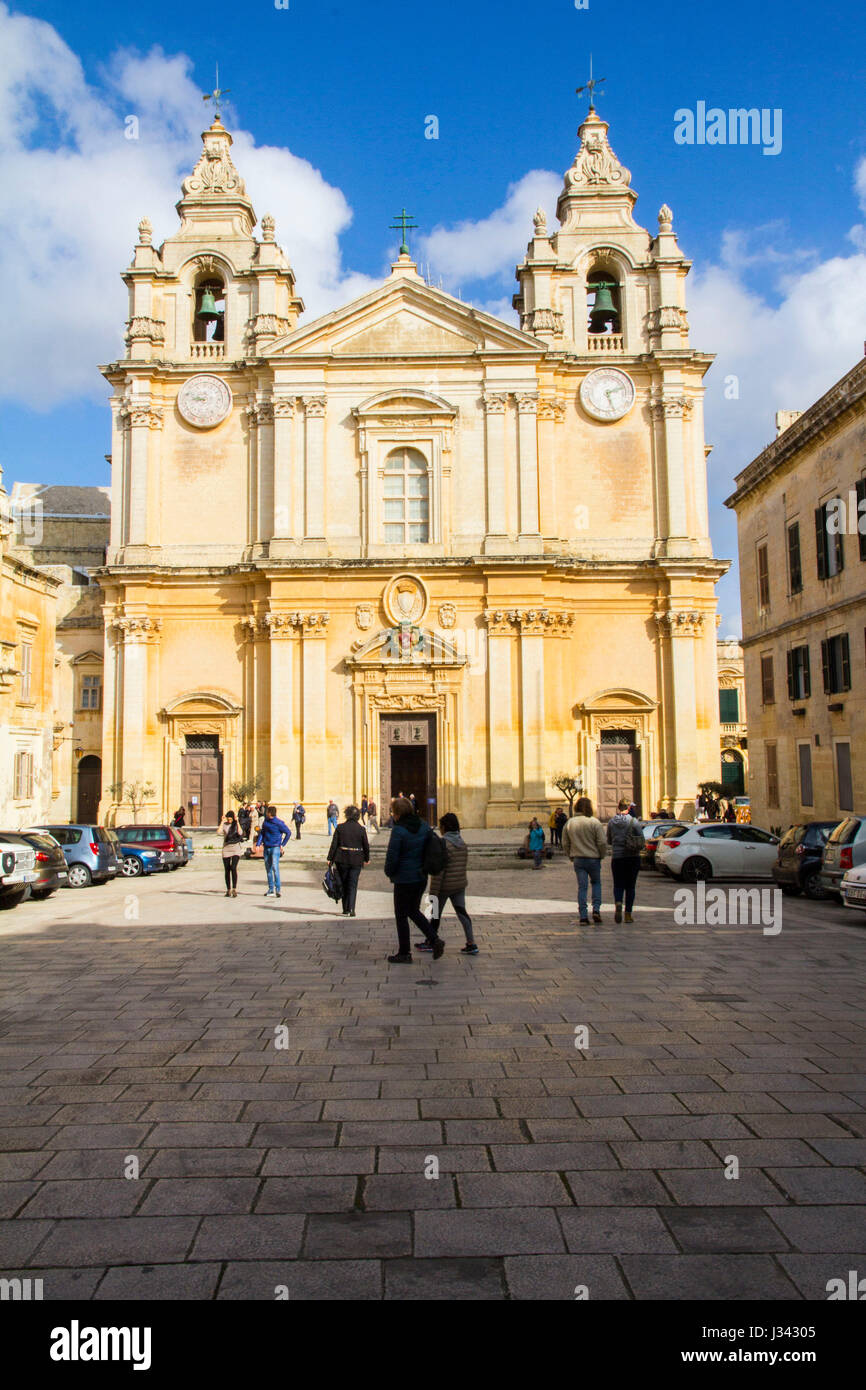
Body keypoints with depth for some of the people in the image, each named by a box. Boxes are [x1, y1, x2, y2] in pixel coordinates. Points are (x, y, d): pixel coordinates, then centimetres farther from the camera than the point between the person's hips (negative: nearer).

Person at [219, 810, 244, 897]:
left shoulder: (236, 824, 3)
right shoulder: (224, 825, 5)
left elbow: (240, 832, -15)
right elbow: (219, 832, -14)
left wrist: (237, 822, -14)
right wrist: (222, 821, -12)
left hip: (235, 848, -2)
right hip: (226, 849, 2)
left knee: (233, 868, -18)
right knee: (227, 870, 5)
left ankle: (234, 889, -17)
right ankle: (228, 890, 14)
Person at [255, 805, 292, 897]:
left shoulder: (279, 823, -12)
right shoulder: (265, 821, 6)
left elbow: (288, 833, -6)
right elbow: (262, 833, 11)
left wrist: (282, 845, -5)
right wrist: (258, 844, 0)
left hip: (275, 848, -7)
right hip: (266, 848, 7)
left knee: (275, 867, -17)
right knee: (268, 869, 10)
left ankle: (278, 889, -14)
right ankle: (270, 890, 17)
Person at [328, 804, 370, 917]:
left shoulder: (340, 828, -4)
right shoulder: (361, 829, -4)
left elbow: (334, 844, -5)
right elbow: (366, 845, 1)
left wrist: (330, 858, 2)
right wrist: (366, 859, 15)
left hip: (342, 860, 1)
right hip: (356, 861, -1)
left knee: (344, 885, 14)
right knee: (353, 885, 4)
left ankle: (345, 910, 20)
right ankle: (350, 909, -6)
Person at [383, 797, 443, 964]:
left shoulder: (398, 831, -20)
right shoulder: (424, 826, 2)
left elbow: (392, 857, -18)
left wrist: (389, 873, 1)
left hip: (404, 879, -7)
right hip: (421, 878, 7)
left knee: (401, 916, 7)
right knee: (414, 911, 23)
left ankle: (404, 953, 15)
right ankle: (435, 940, 10)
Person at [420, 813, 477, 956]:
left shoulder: (443, 843, -18)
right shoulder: (462, 843, 5)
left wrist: (433, 892, -16)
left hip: (445, 886, -6)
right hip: (460, 885, 7)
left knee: (436, 912, 9)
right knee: (461, 912, 9)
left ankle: (430, 942, 21)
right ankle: (471, 944, 4)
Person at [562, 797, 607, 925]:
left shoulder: (569, 823, 1)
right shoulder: (595, 822, -10)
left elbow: (565, 843, 7)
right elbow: (602, 843, -11)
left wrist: (571, 856, 18)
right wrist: (601, 856, 5)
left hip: (578, 860, 2)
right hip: (593, 859, -2)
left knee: (582, 887, 5)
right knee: (596, 883, 18)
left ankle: (583, 916, 0)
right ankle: (596, 909, 4)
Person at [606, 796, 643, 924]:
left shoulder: (611, 822, 0)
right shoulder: (634, 821, -8)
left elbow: (609, 841, 9)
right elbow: (641, 840, -6)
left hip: (617, 857, 1)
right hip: (633, 857, -1)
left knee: (618, 885, 8)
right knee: (630, 886, 9)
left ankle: (618, 903, -21)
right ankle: (628, 914, 9)